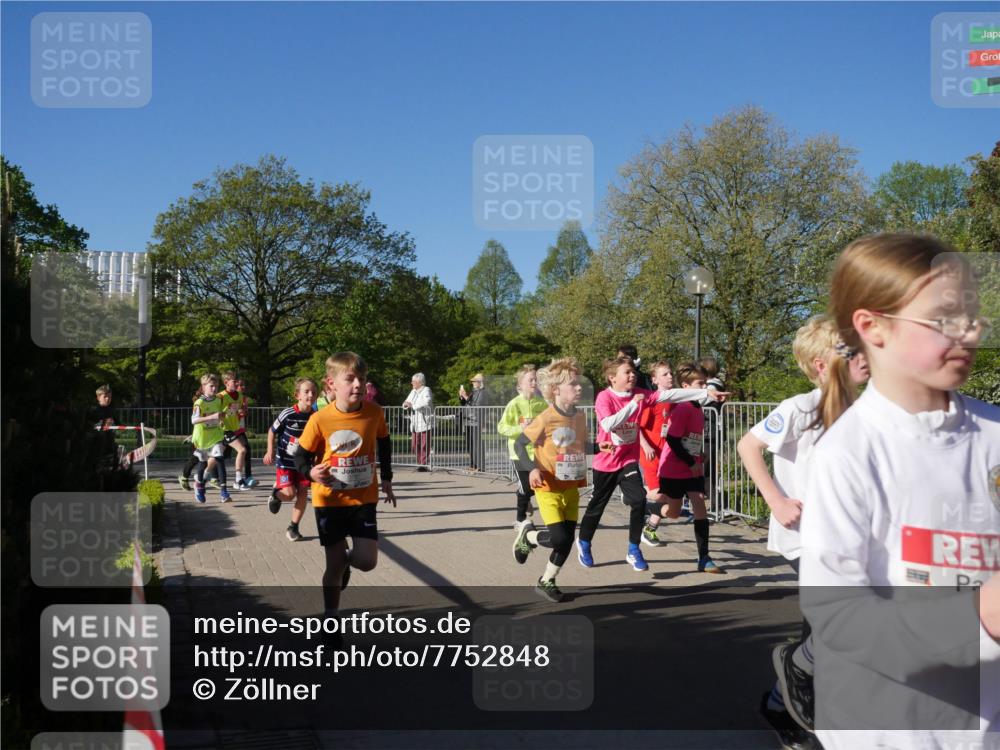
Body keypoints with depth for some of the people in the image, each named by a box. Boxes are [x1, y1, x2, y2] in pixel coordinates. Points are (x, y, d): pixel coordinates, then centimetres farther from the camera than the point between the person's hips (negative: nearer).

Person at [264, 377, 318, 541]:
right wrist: (270, 451, -11)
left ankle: (293, 527, 15)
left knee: (303, 493, 0)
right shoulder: (288, 414, -19)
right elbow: (272, 431, -4)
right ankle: (276, 493, 25)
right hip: (285, 460, -4)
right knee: (289, 493, -12)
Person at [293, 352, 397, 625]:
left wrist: (386, 479, 12)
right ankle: (331, 618, 23)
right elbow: (301, 456, -5)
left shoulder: (374, 413, -10)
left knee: (366, 561, -6)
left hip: (363, 499, 2)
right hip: (329, 500, -1)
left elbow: (384, 445, 10)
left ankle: (346, 559, 31)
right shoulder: (319, 420, -16)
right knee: (334, 564, 4)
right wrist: (311, 473, -26)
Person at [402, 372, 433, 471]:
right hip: (415, 424, 8)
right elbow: (407, 402, 23)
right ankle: (419, 463, 16)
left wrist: (412, 405, -17)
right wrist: (406, 404, -2)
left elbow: (426, 404, -22)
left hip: (424, 423, -8)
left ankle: (424, 464, -2)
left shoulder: (426, 391, -6)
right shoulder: (413, 392, 20)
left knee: (424, 445, -6)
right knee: (415, 444, 7)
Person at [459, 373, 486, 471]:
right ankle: (472, 465, 18)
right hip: (468, 421, 8)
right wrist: (461, 397, 4)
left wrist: (466, 397, -15)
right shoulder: (473, 392, 19)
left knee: (477, 444, -9)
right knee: (470, 444, 11)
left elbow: (477, 406, -16)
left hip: (476, 422, -8)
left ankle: (480, 466, -7)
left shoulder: (482, 393, -5)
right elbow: (463, 404, 20)